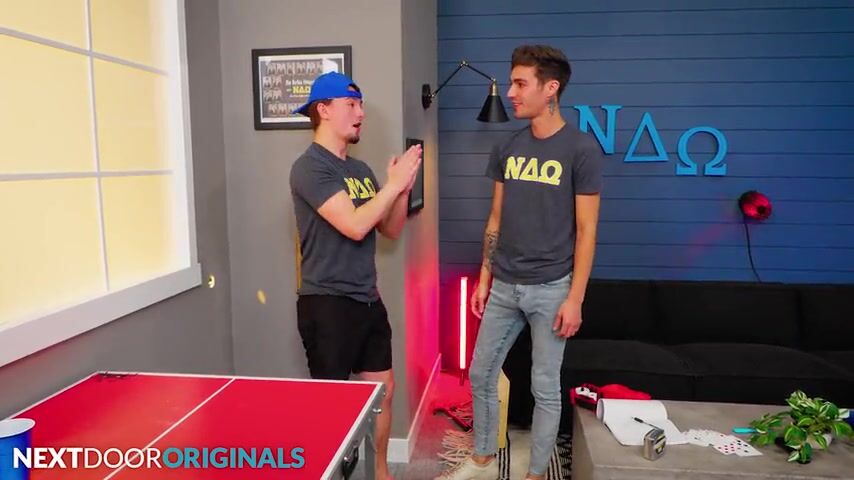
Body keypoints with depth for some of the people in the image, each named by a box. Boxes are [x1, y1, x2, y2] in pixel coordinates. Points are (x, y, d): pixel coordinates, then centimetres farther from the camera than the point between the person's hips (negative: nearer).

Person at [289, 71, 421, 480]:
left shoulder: (361, 169, 10)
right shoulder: (309, 167, -14)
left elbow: (391, 229, 12)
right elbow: (354, 226, -25)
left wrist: (403, 189, -4)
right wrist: (393, 183, -15)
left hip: (368, 300, 8)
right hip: (327, 304, -8)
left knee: (383, 390, 16)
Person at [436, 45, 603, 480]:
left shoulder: (581, 150, -9)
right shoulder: (507, 149, 6)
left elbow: (586, 230, -9)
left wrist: (575, 298, -12)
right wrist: (484, 279, 10)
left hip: (551, 289, -5)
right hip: (504, 286, 5)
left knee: (545, 387, 8)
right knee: (481, 375, 13)